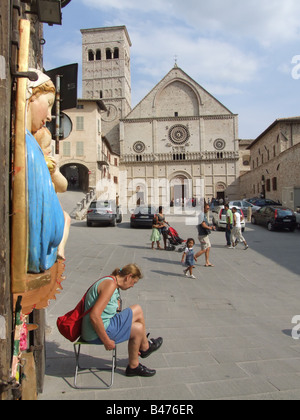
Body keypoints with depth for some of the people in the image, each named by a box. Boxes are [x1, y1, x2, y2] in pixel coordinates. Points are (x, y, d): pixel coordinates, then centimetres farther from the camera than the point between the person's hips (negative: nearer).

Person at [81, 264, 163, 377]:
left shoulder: (110, 282, 12)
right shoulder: (110, 284, -21)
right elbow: (94, 316, -29)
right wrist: (106, 341, -20)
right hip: (97, 333, -10)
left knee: (138, 328, 10)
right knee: (137, 310, -5)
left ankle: (133, 367, 27)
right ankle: (145, 347, 19)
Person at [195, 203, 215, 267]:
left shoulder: (204, 214, 16)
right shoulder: (202, 214, -17)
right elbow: (203, 225, -24)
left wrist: (210, 227, 8)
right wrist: (210, 228, -9)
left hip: (205, 234, 10)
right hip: (202, 235, -10)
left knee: (208, 248, 11)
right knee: (204, 250, -6)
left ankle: (207, 262, 17)